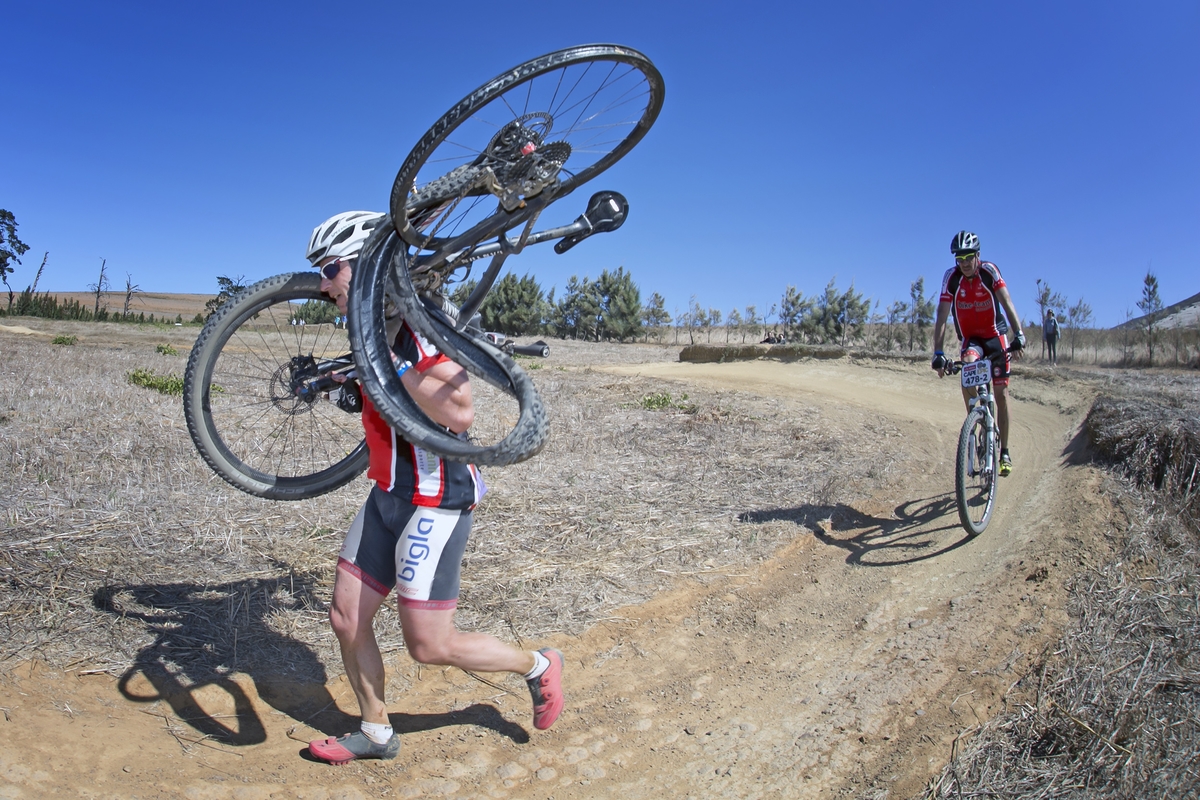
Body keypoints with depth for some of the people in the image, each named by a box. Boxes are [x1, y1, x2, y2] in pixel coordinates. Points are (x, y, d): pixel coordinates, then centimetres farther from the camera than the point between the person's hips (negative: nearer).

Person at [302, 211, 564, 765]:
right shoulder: (377, 325, 10)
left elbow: (460, 412, -30)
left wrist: (388, 363, -27)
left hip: (435, 499, -9)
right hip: (389, 493, 9)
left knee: (429, 646, 0)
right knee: (346, 620, 12)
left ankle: (537, 666, 23)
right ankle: (375, 735, 33)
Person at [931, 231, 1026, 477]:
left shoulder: (989, 271, -18)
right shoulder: (951, 277, -16)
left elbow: (1006, 302, -26)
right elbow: (941, 317, -20)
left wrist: (1018, 334, -39)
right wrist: (938, 353, -28)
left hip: (995, 335, 0)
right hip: (970, 338, 0)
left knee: (1001, 392, -2)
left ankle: (1004, 451, 9)